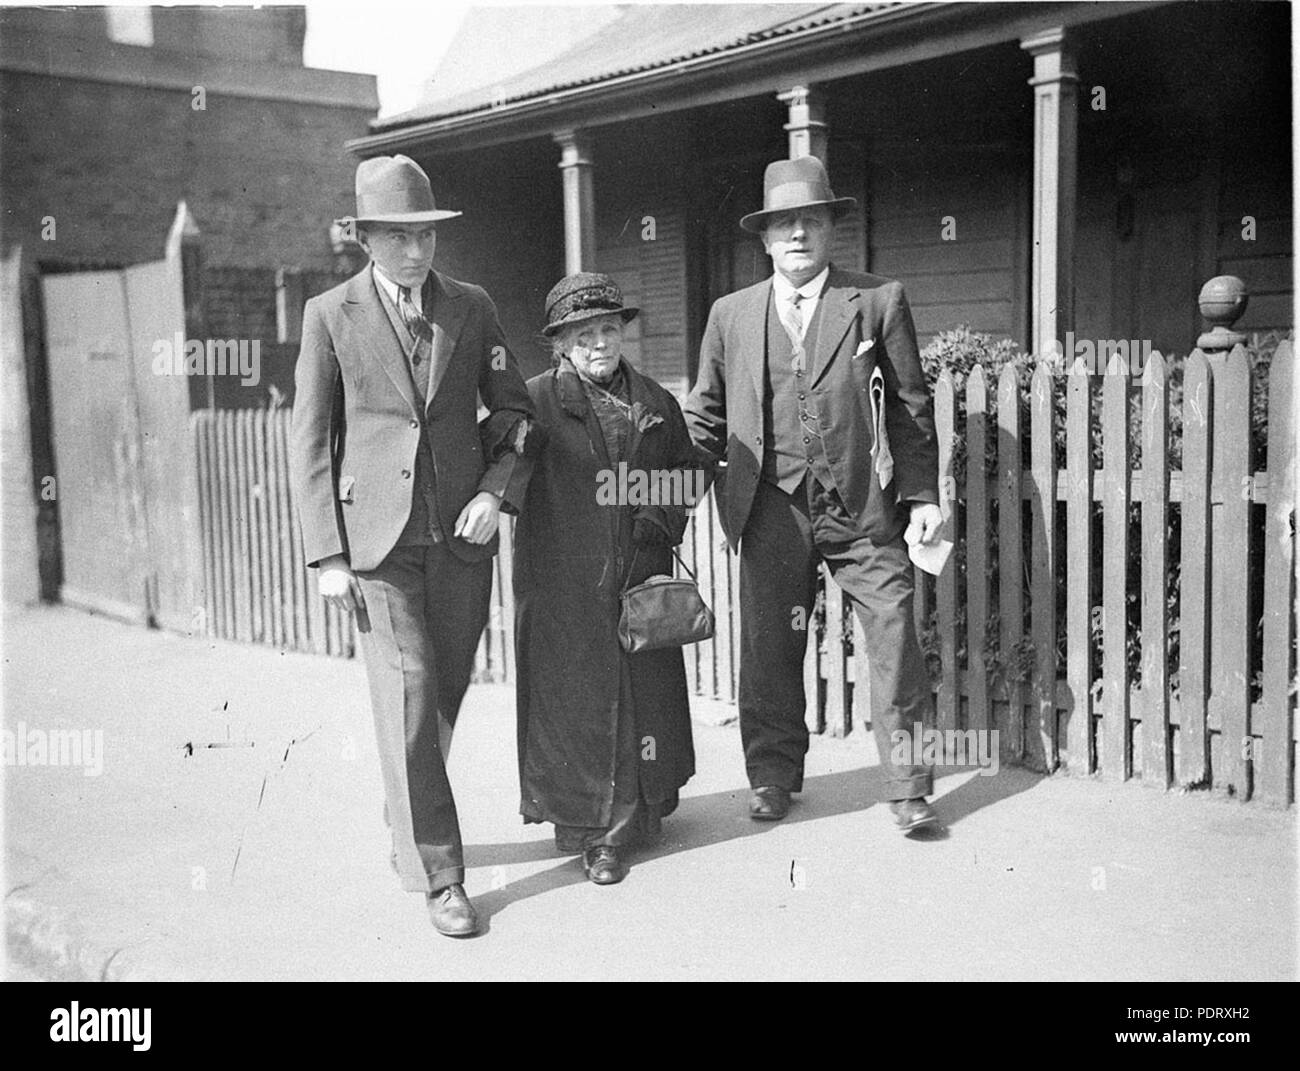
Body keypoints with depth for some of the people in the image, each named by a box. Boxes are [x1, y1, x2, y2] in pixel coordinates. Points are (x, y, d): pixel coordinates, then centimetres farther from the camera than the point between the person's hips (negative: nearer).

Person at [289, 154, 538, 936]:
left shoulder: (473, 309, 7)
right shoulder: (330, 315, 1)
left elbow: (515, 410, 13)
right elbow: (310, 442, 1)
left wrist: (495, 493, -4)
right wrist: (328, 555, -5)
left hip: (461, 535, 3)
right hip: (377, 540, -3)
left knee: (444, 696, 10)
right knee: (409, 699, -6)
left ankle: (407, 822, 34)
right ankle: (438, 874, 3)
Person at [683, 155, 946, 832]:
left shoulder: (879, 301, 6)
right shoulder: (731, 314, 11)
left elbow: (911, 407, 6)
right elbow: (704, 417, 17)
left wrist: (922, 496, 1)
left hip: (863, 506, -1)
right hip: (772, 508, 2)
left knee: (894, 642, -1)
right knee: (767, 648, 7)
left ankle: (907, 788, 11)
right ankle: (772, 777, 24)